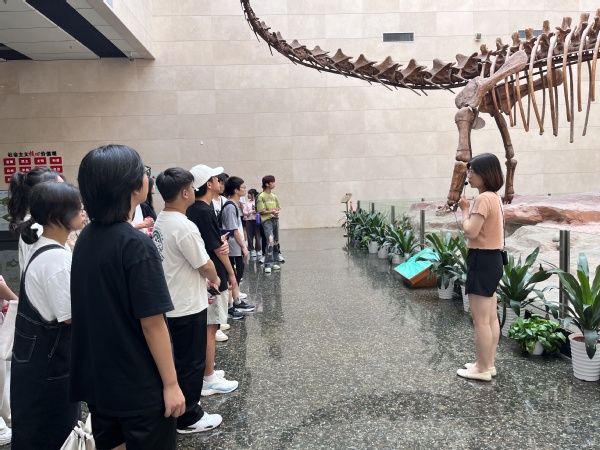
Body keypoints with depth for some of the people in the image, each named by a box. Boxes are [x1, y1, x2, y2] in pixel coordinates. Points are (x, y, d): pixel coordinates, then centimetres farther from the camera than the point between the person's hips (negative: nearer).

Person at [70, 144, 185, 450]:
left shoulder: (86, 238, 1)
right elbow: (152, 323, -22)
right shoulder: (137, 245, -23)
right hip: (139, 387, -7)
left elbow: (96, 310, 9)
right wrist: (171, 383, -15)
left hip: (97, 381, 7)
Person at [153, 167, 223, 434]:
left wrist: (202, 280, 13)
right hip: (188, 306, -9)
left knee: (183, 359, 22)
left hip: (172, 304, 9)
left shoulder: (160, 222, 4)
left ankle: (182, 407, 36)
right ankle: (188, 418, 20)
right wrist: (215, 279, 4)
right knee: (192, 362, 6)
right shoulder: (184, 227, -25)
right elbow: (205, 265, -17)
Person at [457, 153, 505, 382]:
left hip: (482, 260, -11)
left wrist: (465, 209, -10)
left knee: (480, 320, 0)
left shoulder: (483, 199, -19)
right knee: (491, 317, 16)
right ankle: (488, 364, 27)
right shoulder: (494, 197, 13)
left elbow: (471, 232, -22)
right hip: (492, 259, 11)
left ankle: (482, 369, 10)